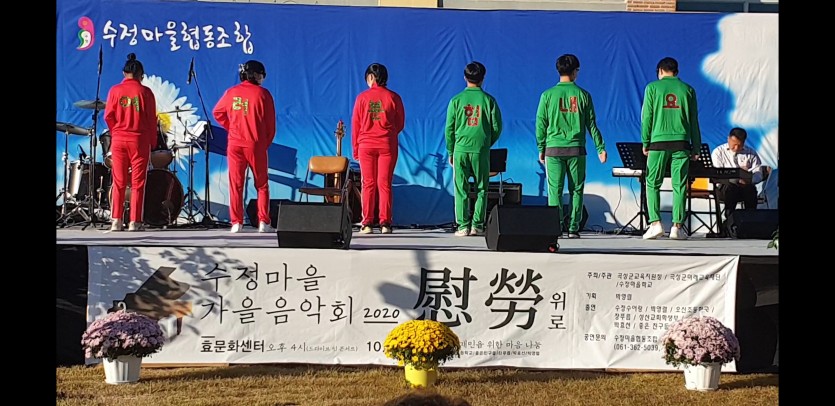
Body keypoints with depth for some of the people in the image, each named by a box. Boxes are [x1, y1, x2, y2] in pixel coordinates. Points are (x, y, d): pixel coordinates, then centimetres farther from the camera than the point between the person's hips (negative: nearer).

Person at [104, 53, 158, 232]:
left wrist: (116, 132, 15)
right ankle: (135, 222, 0)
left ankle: (116, 221, 6)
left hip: (118, 140, 2)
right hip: (139, 140, -2)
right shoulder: (145, 92, -3)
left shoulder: (115, 90, 0)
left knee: (118, 182, 8)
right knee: (137, 182, 3)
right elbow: (151, 119, -2)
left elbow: (108, 116, -1)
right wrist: (152, 142, 7)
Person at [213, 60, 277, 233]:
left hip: (234, 145, 2)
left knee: (236, 184, 7)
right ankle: (263, 223, 4)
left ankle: (236, 223, 4)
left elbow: (217, 112, 13)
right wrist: (266, 143, 10)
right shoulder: (263, 93, -5)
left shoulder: (231, 92, 3)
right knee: (262, 185, 8)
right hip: (256, 145, -2)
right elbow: (270, 123, -1)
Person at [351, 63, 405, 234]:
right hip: (387, 145, 0)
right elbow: (400, 123, 6)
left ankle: (367, 223, 2)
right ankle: (385, 223, -1)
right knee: (384, 184, 3)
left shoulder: (362, 97, -2)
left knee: (368, 184, 5)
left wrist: (355, 148, 10)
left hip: (366, 145, 0)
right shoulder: (393, 97, -2)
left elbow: (355, 124, 2)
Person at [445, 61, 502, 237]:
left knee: (461, 190, 4)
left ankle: (463, 226, 2)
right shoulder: (488, 100, -1)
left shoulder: (456, 100, 0)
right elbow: (497, 127, 2)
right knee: (481, 189, 8)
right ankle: (477, 225, 4)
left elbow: (449, 128, 2)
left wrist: (450, 152, 12)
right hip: (481, 151, 0)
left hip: (460, 149, 0)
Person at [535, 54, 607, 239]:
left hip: (553, 148, -1)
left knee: (555, 191, 1)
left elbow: (541, 124, 1)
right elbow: (591, 125, 4)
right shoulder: (583, 95, 2)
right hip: (576, 149, 1)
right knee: (576, 190, 7)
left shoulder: (548, 95, 0)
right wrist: (600, 148, 10)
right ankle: (573, 229, 4)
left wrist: (541, 149, 10)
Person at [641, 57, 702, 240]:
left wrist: (645, 143, 8)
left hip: (659, 142, -1)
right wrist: (696, 148, 13)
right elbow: (694, 120, 9)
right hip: (681, 142, 1)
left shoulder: (652, 87, 4)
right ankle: (677, 227, 0)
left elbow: (647, 117, 1)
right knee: (679, 186, 3)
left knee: (653, 184, 6)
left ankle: (655, 223, -6)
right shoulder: (687, 89, 8)